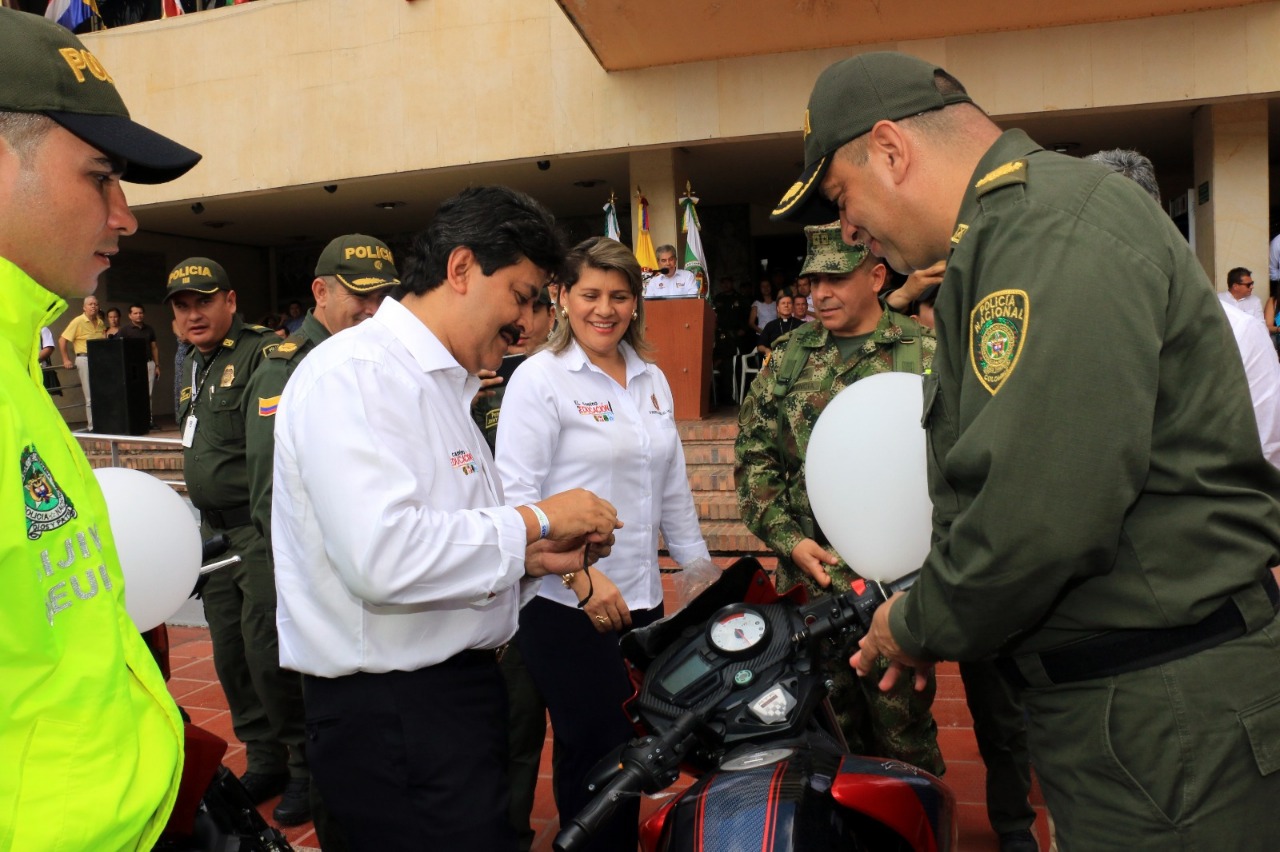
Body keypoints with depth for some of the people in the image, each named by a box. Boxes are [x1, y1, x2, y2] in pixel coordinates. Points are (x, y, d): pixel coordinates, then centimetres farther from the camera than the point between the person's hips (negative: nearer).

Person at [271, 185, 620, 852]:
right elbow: (382, 557, -29)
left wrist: (538, 557, 4)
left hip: (456, 692, 9)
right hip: (390, 715, -9)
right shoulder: (354, 373, -16)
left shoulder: (442, 385, 16)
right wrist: (536, 520, -18)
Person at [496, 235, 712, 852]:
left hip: (642, 598, 6)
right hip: (565, 606, -6)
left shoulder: (652, 380, 12)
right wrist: (582, 576, -21)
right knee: (598, 758, -2)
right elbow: (515, 496, -15)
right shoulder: (540, 378, -7)